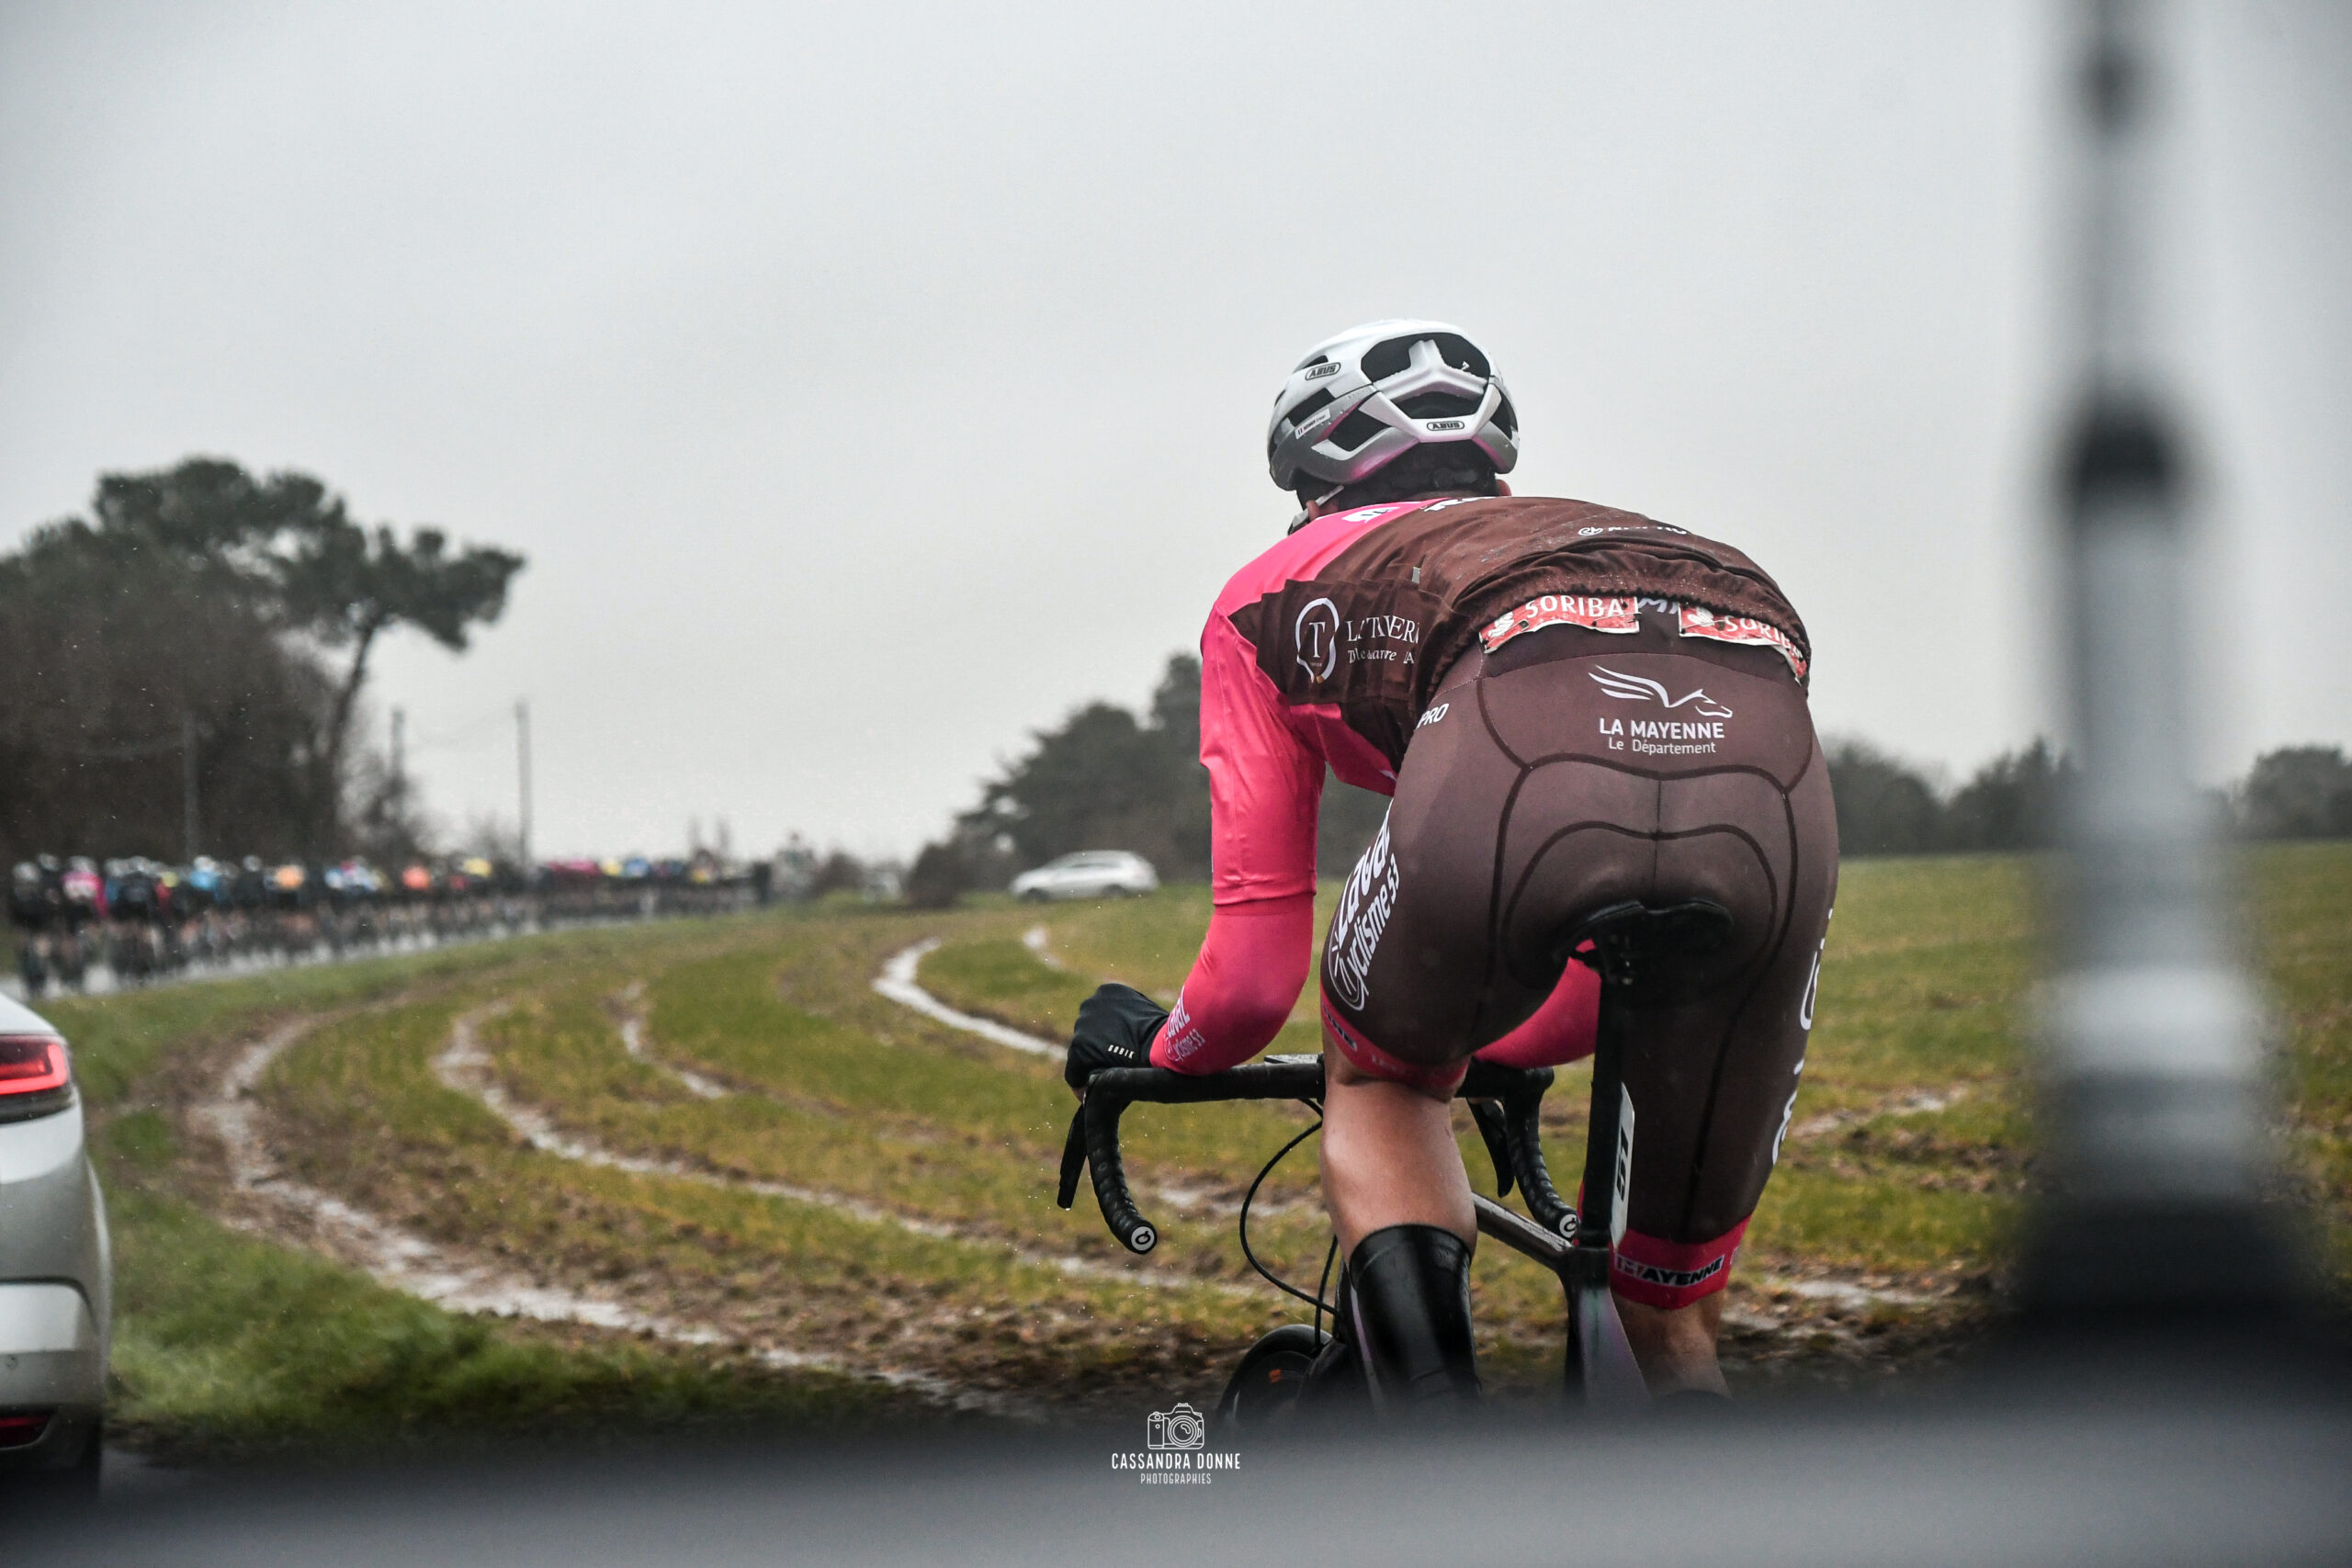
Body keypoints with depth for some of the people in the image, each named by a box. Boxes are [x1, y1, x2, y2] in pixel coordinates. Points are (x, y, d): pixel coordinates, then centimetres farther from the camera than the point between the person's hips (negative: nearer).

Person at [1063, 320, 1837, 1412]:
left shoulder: (1274, 593, 34)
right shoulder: (1605, 533, 46)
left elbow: (1256, 977, 29)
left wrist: (1147, 1049, 51)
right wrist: (1506, 1048, 68)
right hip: (1775, 793, 3)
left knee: (1377, 1083, 29)